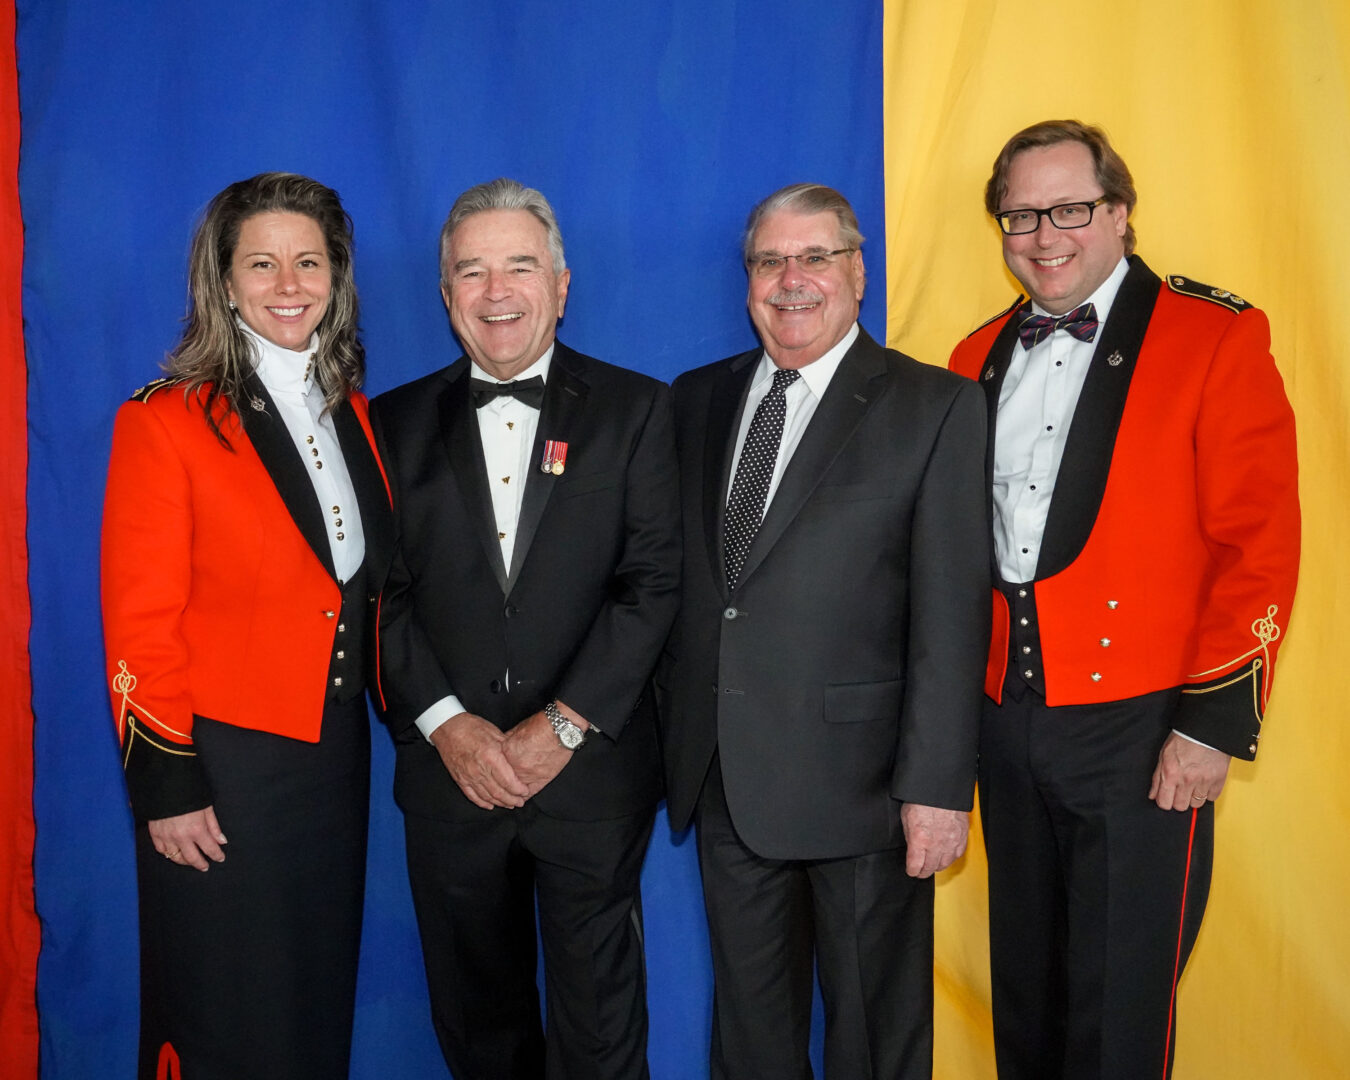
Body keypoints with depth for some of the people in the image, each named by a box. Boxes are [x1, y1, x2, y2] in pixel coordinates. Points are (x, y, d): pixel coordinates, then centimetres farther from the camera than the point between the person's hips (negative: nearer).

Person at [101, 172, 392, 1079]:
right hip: (221, 768, -5)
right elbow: (139, 625, -12)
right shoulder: (165, 421, -10)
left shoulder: (354, 415, 7)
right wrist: (166, 786, -14)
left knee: (322, 1005, 19)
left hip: (336, 753, 6)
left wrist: (392, 715, 7)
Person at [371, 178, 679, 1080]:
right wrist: (447, 725, -11)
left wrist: (563, 726, -13)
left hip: (592, 770, -2)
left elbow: (654, 581, -6)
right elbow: (382, 592, 1)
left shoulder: (634, 408, 1)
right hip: (449, 773, 2)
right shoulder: (400, 421, 7)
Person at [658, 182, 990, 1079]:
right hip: (722, 775, 4)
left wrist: (937, 784, -15)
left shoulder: (936, 408, -6)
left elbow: (952, 612, -11)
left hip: (855, 772, -4)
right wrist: (677, 723, 5)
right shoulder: (697, 400, 9)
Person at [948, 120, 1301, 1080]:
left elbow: (1260, 547, -10)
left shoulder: (1218, 340, -6)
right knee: (1025, 988, 19)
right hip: (1005, 722, 5)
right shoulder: (979, 358, 11)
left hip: (1138, 729, -5)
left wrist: (1214, 721, -14)